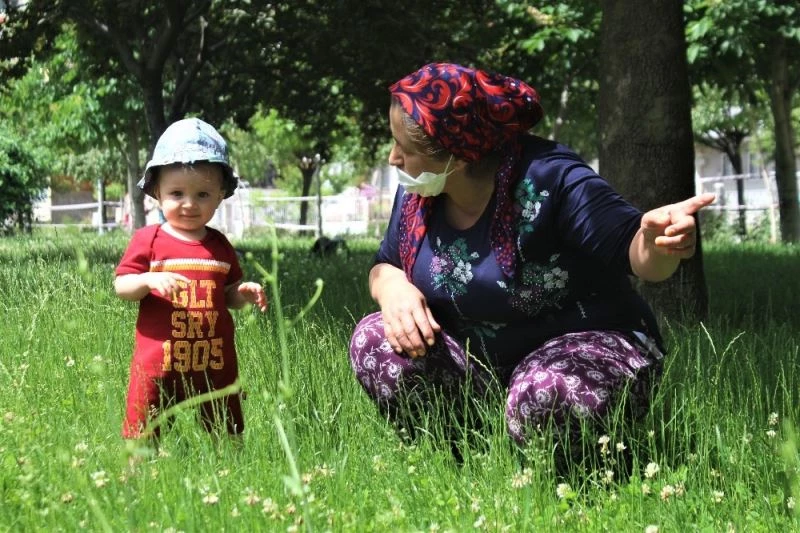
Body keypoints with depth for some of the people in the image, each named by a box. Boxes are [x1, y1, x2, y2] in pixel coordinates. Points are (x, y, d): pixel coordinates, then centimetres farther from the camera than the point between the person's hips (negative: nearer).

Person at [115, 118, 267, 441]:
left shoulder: (219, 246, 9)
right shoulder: (148, 240, -1)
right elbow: (121, 286, -4)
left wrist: (243, 294, -5)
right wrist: (148, 281, -23)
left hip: (215, 360, 3)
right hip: (159, 360, -3)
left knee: (226, 433, 11)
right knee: (144, 432, 2)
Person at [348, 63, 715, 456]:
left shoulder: (548, 180, -22)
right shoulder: (416, 192, -4)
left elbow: (633, 249, -28)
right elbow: (384, 266, 10)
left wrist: (658, 242, -54)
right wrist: (392, 286, -16)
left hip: (586, 347, -5)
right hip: (476, 359, 6)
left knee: (545, 396, -39)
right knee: (375, 343, -17)